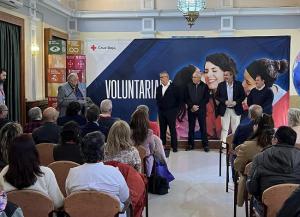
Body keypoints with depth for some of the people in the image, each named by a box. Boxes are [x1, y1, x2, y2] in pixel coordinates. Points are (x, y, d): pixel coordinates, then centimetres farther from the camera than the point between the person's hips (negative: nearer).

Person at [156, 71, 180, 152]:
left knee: (172, 130, -1)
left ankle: (174, 146, 4)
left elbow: (178, 100, -3)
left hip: (171, 112, -4)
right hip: (161, 112, 5)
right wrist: (159, 106, 7)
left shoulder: (174, 87, -4)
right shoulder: (158, 88, 11)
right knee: (162, 130, 7)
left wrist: (175, 109, -4)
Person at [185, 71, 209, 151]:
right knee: (191, 128, 6)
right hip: (191, 110, 2)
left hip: (201, 110, -2)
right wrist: (192, 106, -9)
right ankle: (191, 144, 13)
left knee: (203, 128, 0)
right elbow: (186, 98, 5)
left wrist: (198, 106, -9)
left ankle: (205, 145, 6)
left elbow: (206, 99, -2)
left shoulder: (204, 86, 1)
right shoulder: (189, 86, 7)